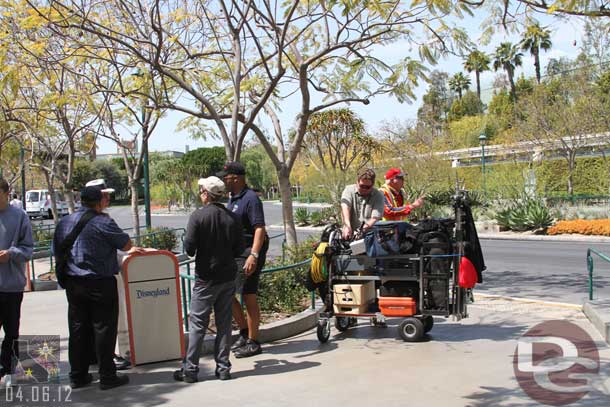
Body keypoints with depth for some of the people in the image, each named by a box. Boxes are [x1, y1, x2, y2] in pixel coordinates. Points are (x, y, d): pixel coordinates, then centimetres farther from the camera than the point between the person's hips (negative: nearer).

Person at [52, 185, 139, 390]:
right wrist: (134, 248, 13)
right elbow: (126, 244, -7)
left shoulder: (64, 222, 6)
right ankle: (107, 377, 9)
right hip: (100, 284, -6)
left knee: (77, 329, 14)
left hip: (73, 284, 6)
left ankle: (77, 375, 21)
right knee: (104, 329, 3)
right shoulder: (103, 223, -15)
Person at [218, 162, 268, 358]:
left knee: (248, 297, -2)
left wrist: (253, 256, -30)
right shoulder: (232, 198, 14)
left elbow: (260, 229, -22)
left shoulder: (250, 199, -15)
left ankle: (253, 342, 10)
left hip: (248, 254, -9)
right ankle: (244, 331, 26)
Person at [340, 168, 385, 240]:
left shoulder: (378, 196, 3)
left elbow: (375, 218, -9)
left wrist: (363, 230, -26)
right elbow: (345, 208, -11)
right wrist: (347, 227, -28)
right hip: (350, 234, 1)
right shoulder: (349, 190, 7)